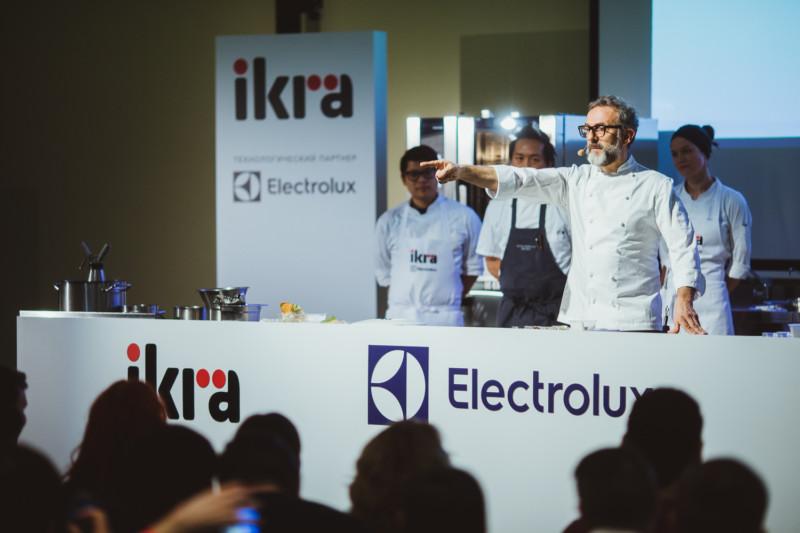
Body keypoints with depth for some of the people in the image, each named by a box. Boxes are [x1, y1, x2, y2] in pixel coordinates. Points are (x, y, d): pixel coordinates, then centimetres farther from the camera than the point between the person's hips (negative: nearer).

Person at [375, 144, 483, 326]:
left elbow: (473, 266, 11)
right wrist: (408, 300, 7)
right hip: (401, 318, 1)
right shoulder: (389, 221, 7)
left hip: (444, 319, -1)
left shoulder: (463, 217, 2)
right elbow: (383, 271, 13)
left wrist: (451, 299, 7)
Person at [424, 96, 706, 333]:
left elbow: (682, 246, -2)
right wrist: (461, 171, -13)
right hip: (579, 317, 3)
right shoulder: (576, 180, 12)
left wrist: (684, 300, -17)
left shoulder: (656, 186, 3)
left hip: (632, 321, -3)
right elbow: (520, 179, 1)